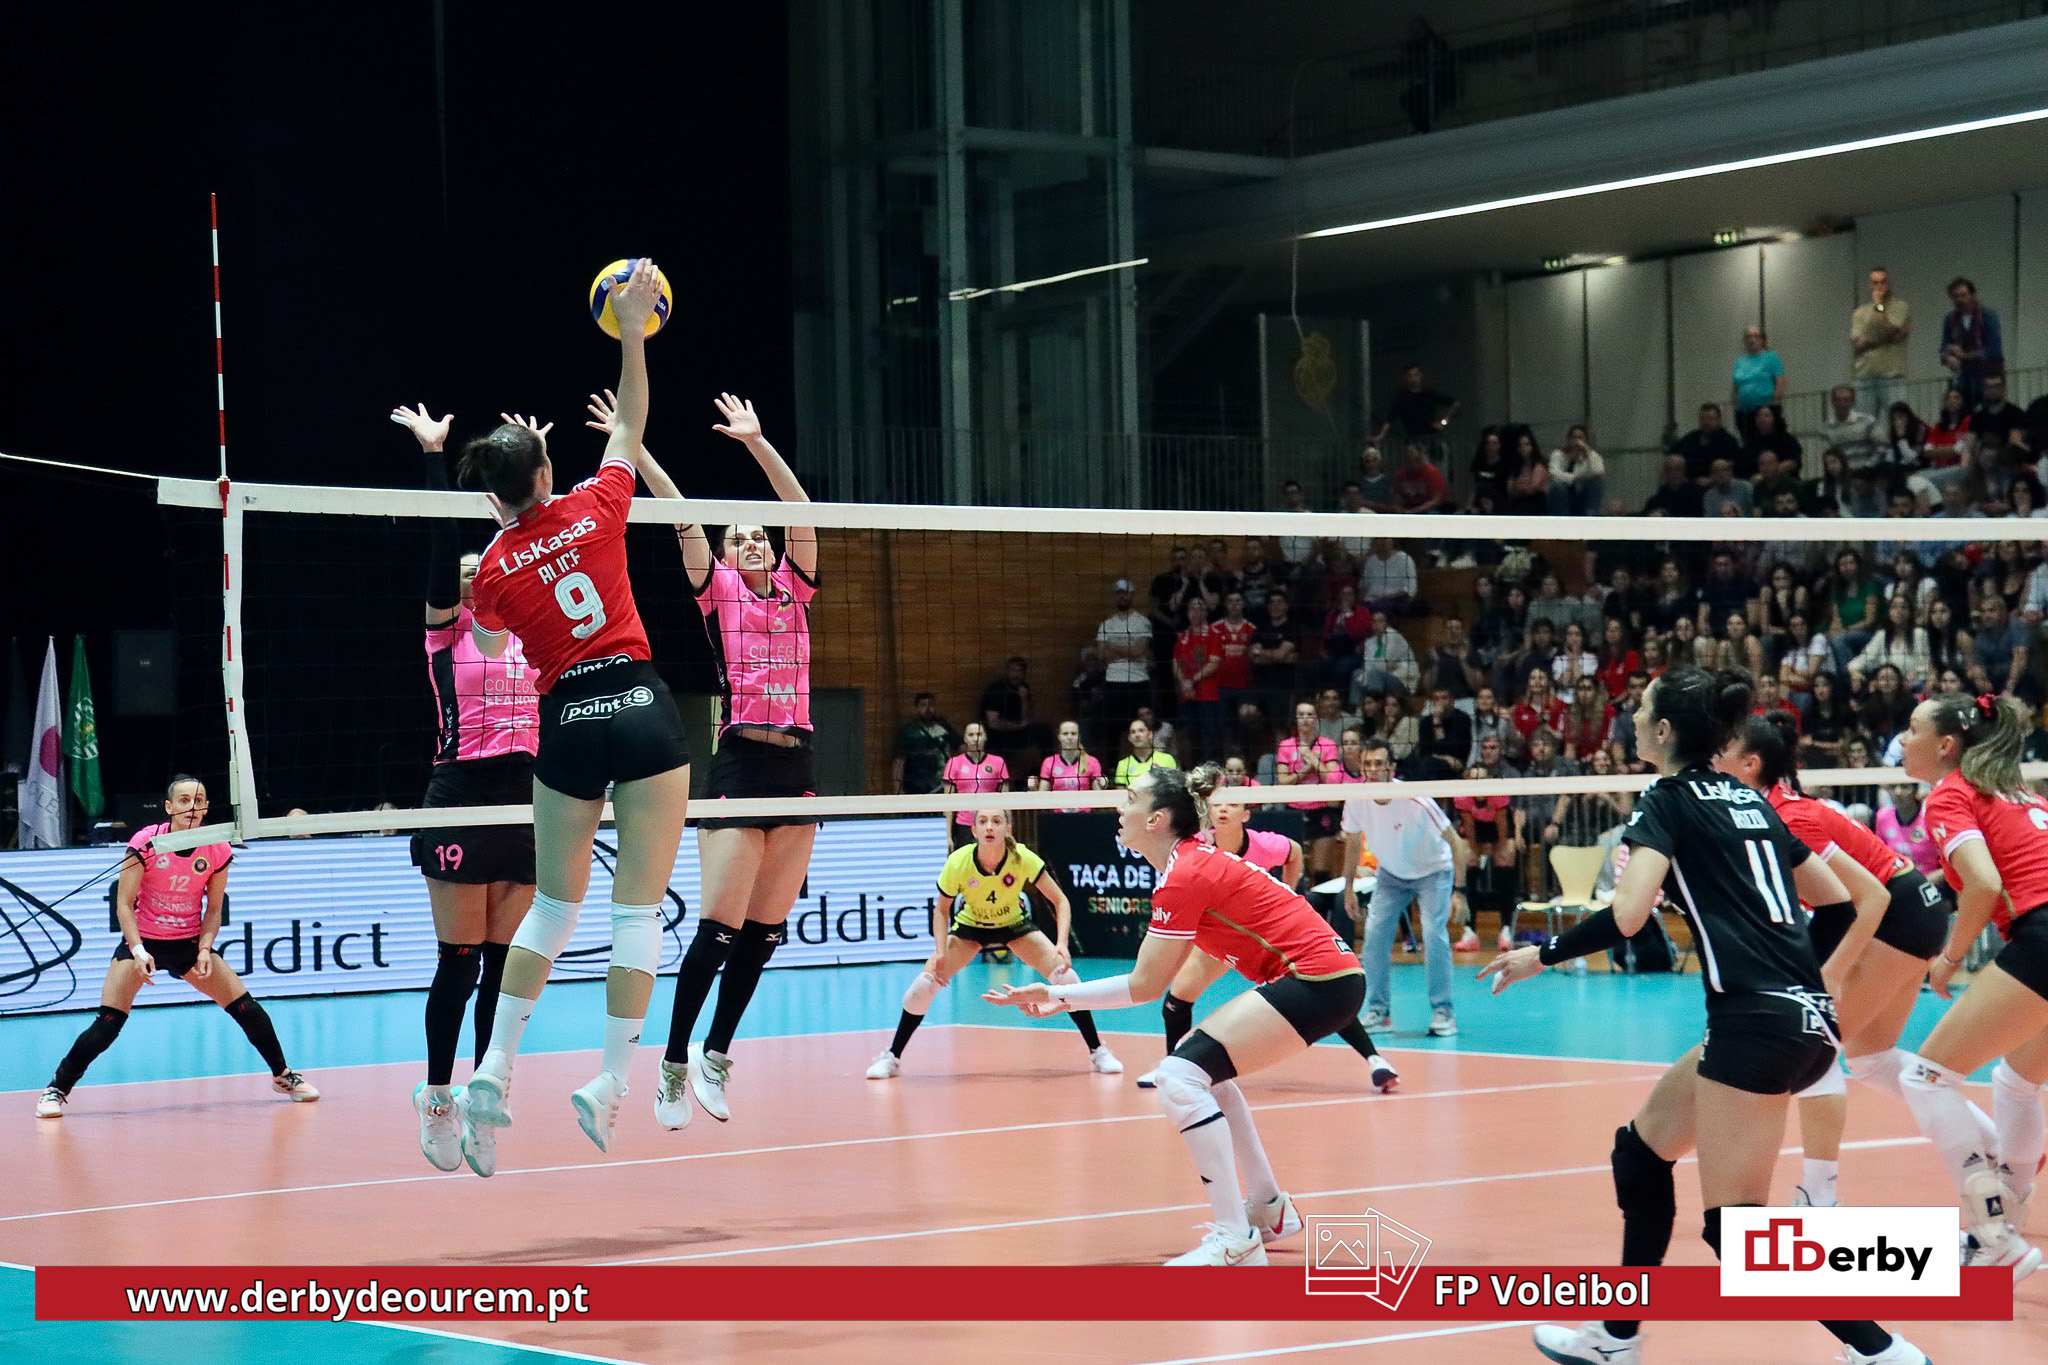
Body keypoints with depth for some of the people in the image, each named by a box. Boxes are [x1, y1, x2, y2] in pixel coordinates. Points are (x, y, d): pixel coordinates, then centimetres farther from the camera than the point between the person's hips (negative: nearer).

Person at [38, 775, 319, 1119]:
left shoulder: (218, 851, -9)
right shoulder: (146, 842, -17)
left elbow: (213, 909, 2)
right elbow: (124, 903, -14)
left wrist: (205, 949, -14)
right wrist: (139, 950, -26)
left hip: (189, 943, 3)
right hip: (142, 941, -3)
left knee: (247, 1009, -3)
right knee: (108, 1023, -16)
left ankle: (283, 1076, 19)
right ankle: (57, 1088, 0)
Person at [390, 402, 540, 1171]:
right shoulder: (447, 631, 1)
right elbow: (442, 539, -6)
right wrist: (433, 453, -8)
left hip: (527, 799, 5)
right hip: (463, 796, -5)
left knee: (506, 960, 6)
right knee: (460, 961, -2)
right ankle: (438, 1097, 10)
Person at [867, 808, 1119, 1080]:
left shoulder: (1023, 859, -29)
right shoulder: (958, 863, -29)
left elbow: (1060, 901, -19)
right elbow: (941, 909, -11)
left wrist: (1061, 944, -33)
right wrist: (941, 951, -25)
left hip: (1014, 924, 0)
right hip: (969, 925, 0)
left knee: (1065, 976, -17)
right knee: (925, 983, -17)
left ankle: (1097, 1052, 1)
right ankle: (891, 1058, 2)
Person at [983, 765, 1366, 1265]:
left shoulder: (1183, 877, -13)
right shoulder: (1198, 857, 14)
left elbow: (1144, 987, -10)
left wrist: (1057, 994, -4)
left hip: (1318, 980, -10)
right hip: (1330, 974, 10)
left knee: (1178, 1076, -15)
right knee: (1201, 1064, 22)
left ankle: (1236, 1240, -16)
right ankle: (1269, 1209, 27)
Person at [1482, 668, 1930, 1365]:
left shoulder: (1669, 801, -3)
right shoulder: (1749, 800, 18)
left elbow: (1626, 915, -17)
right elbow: (1834, 900, 22)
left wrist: (1541, 955, -3)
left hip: (1756, 1021, -9)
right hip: (1806, 1020, 9)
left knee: (1737, 1224, -5)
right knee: (1643, 1146, 21)